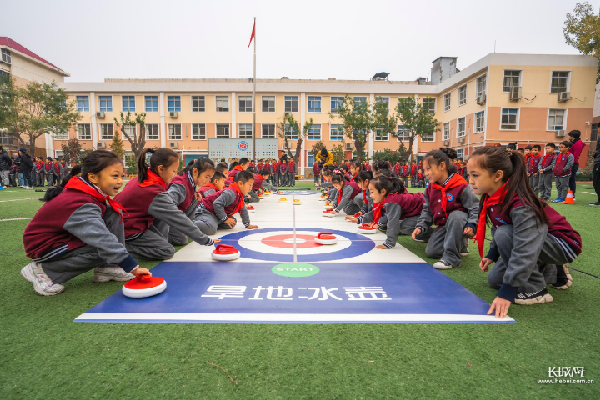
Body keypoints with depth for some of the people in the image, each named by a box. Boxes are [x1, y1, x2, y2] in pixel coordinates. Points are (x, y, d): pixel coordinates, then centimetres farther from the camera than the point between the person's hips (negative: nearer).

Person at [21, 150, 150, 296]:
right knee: (103, 250, -27)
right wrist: (133, 267, -37)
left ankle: (105, 269, -6)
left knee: (113, 214, -9)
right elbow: (105, 241, -38)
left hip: (67, 235, 8)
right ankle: (41, 270, -8)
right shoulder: (81, 206, -34)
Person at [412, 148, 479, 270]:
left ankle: (451, 258, -33)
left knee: (455, 216, -41)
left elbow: (475, 207, -13)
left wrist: (471, 225, -26)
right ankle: (461, 245, 18)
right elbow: (427, 211, 8)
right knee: (431, 251, -9)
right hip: (443, 226, 6)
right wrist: (420, 226, -6)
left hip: (459, 222, -6)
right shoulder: (430, 189, 3)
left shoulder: (461, 186, -17)